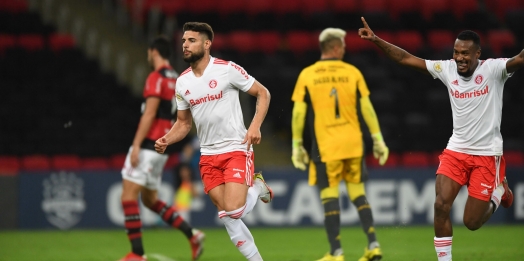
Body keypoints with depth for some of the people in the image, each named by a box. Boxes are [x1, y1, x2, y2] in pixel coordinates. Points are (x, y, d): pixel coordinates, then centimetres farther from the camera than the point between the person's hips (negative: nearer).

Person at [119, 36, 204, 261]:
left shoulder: (156, 78, -12)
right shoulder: (176, 80, 15)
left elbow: (149, 114, -18)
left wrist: (137, 144, -19)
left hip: (148, 145, -9)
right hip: (162, 147, 9)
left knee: (128, 197, -7)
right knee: (150, 199, 18)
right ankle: (192, 235, 10)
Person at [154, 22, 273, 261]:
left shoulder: (227, 69, -10)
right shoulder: (182, 82, 6)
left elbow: (263, 93, -2)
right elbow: (183, 123, 15)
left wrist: (255, 125, -15)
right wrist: (167, 140, -5)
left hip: (236, 149, -5)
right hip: (208, 156, 5)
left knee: (233, 211, -18)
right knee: (227, 218, 0)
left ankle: (257, 187, 14)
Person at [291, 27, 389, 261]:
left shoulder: (307, 75, 0)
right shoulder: (352, 73, 2)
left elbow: (298, 113, -2)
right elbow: (367, 108, 1)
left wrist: (297, 145, 5)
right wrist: (378, 139, 6)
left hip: (325, 146, -2)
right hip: (353, 144, 2)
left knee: (329, 197, 1)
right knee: (358, 195, 12)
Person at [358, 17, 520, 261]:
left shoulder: (493, 69, -14)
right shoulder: (447, 69, -2)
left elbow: (520, 59, -32)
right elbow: (406, 59, 0)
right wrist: (376, 40, -8)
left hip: (487, 155, -4)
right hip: (456, 150, 4)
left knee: (472, 222, 1)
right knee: (441, 205, -14)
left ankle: (499, 191, 32)